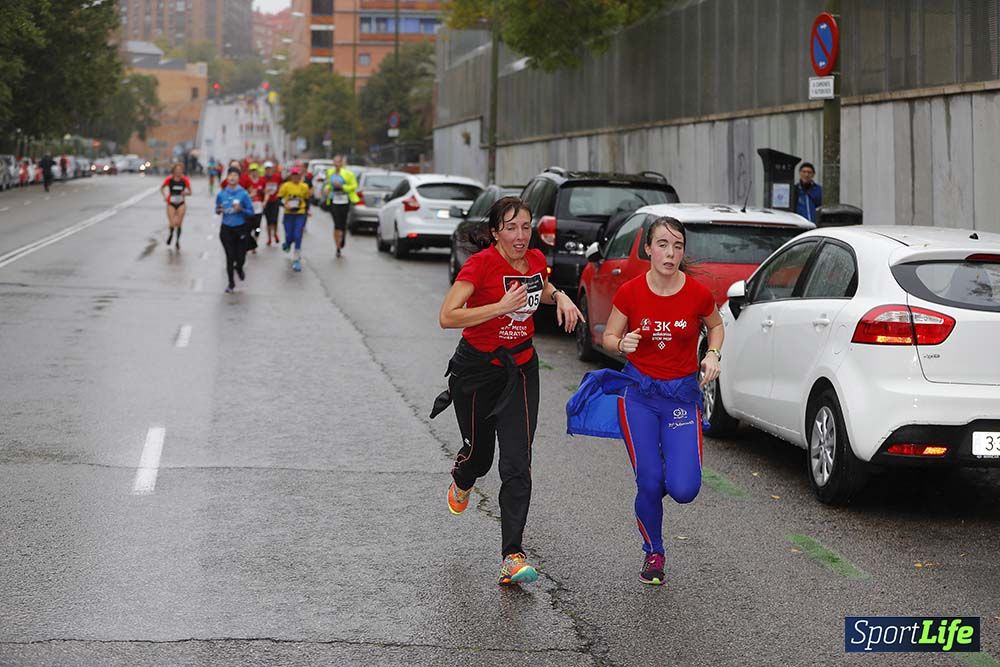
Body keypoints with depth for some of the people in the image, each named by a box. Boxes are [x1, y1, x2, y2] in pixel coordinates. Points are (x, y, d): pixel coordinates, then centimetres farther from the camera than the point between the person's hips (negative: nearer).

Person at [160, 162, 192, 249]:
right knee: (172, 224, -8)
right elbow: (162, 188, 5)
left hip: (181, 204, 1)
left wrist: (185, 193, -22)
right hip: (171, 204, -1)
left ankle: (177, 241, 22)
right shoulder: (169, 179, -9)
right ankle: (171, 234, 28)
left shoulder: (185, 180, -7)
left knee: (179, 224, 0)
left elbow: (190, 192, 1)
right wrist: (165, 196, -12)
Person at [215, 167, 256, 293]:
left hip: (241, 229, -1)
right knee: (230, 257, 1)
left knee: (240, 257, 4)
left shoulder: (244, 194, -8)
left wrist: (241, 209, -21)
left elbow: (251, 212, -4)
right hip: (226, 229, 1)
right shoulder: (221, 194, -1)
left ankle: (239, 268, 43)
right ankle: (231, 283, 18)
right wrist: (219, 210, -11)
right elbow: (217, 209, 12)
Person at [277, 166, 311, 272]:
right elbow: (279, 198, -3)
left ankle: (296, 260, 0)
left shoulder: (304, 187, 0)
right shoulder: (286, 186, -6)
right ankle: (287, 244, 41)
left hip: (300, 214, 0)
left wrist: (307, 211, 14)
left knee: (298, 237, -9)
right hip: (288, 214, 0)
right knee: (289, 237, 0)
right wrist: (285, 204, -20)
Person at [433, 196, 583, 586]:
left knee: (517, 465, -9)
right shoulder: (481, 264, -19)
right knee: (480, 453, 15)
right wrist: (501, 306, -31)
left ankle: (512, 556, -11)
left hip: (520, 367, 3)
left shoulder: (536, 260, -1)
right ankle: (461, 480, 55)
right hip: (476, 367, -3)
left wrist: (559, 296, 2)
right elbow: (447, 317, -26)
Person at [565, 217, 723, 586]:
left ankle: (666, 474, 26)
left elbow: (716, 325, 13)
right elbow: (608, 337, 4)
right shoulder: (630, 292, -9)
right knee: (649, 482, -9)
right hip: (639, 392, 0)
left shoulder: (698, 293, -9)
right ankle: (653, 553, 17)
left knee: (684, 489, -12)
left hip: (682, 394, 0)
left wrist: (712, 355, -5)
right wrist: (623, 344, -18)